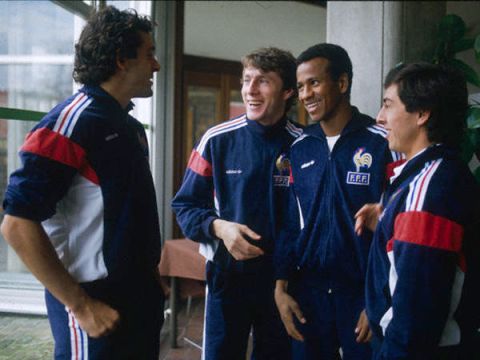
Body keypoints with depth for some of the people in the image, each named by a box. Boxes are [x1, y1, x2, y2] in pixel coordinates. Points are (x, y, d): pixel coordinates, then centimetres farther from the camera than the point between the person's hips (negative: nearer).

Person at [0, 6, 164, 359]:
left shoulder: (132, 127, 10)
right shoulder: (71, 122, -16)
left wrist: (152, 277, 13)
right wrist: (81, 306, -20)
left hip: (142, 299, 8)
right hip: (98, 306, -8)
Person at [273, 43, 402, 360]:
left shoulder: (383, 143, -9)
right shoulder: (299, 149, 6)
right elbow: (289, 223, 10)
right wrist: (281, 288, 6)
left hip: (363, 294, -4)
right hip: (308, 292, 4)